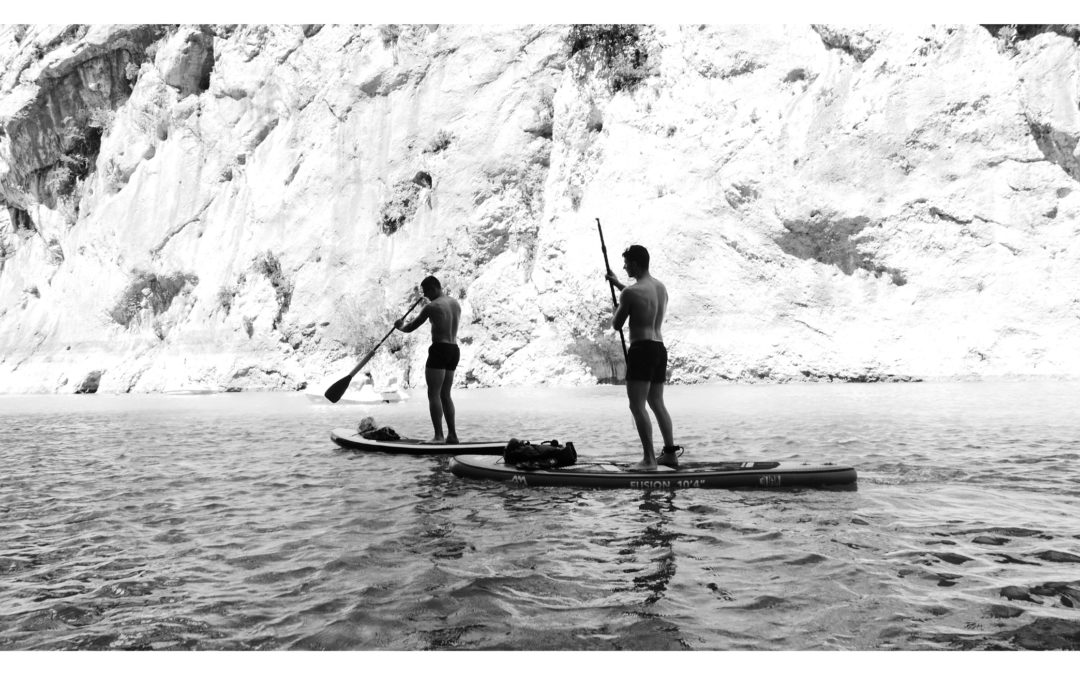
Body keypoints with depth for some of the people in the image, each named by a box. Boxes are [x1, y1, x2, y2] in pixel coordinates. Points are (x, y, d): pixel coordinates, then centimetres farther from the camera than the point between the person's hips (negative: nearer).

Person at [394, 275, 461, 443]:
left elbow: (410, 328, -2)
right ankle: (452, 434, 10)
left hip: (439, 349, -8)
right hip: (455, 350, 8)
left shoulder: (432, 306, -9)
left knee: (433, 394, -5)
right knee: (445, 395, 13)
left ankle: (439, 436, -11)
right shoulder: (456, 304, 13)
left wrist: (400, 326, 18)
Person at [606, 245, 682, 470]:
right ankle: (671, 452, 20)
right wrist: (618, 284, 38)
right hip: (660, 348, 9)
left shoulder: (630, 293, -13)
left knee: (637, 405, -6)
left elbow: (617, 325, -5)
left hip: (641, 349, -8)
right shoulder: (661, 287, 12)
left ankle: (649, 459, -9)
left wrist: (616, 311, 16)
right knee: (657, 403, 17)